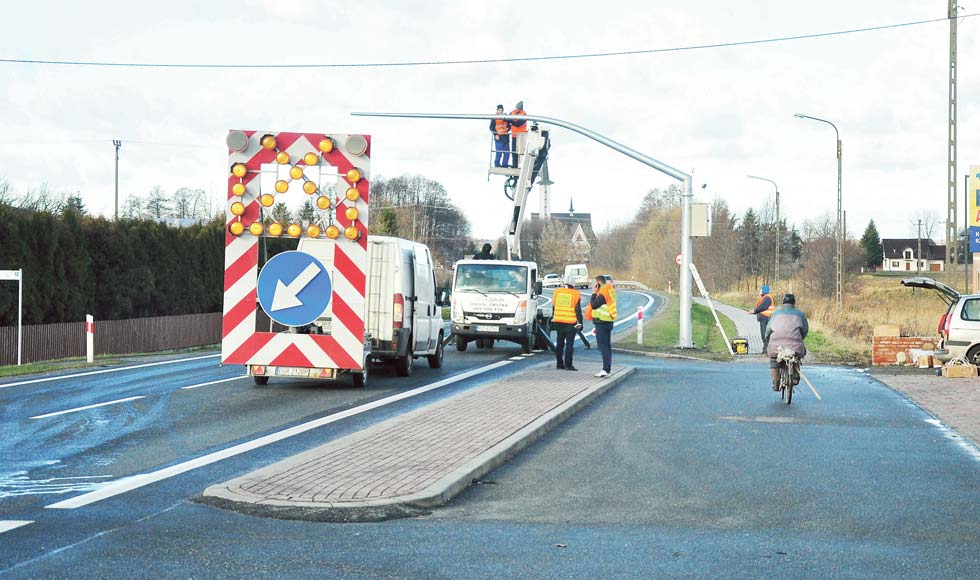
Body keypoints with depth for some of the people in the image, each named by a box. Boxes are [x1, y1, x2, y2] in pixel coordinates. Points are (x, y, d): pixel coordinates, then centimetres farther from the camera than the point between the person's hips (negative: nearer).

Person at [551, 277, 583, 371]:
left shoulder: (557, 292, 6)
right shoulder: (575, 294, -7)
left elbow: (554, 307, 14)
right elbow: (578, 310, -7)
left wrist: (552, 319, 23)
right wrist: (580, 322, -1)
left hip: (558, 322, 4)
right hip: (570, 323, -4)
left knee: (560, 343, 13)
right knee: (569, 344, -3)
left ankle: (560, 363, 16)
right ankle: (568, 364, -7)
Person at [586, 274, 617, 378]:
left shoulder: (602, 293, -17)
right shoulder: (609, 291, 14)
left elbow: (594, 305, -16)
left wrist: (594, 293, -7)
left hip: (602, 323, -10)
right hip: (608, 322, 10)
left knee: (603, 346, -10)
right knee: (607, 346, 12)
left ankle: (606, 369, -15)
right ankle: (607, 369, 16)